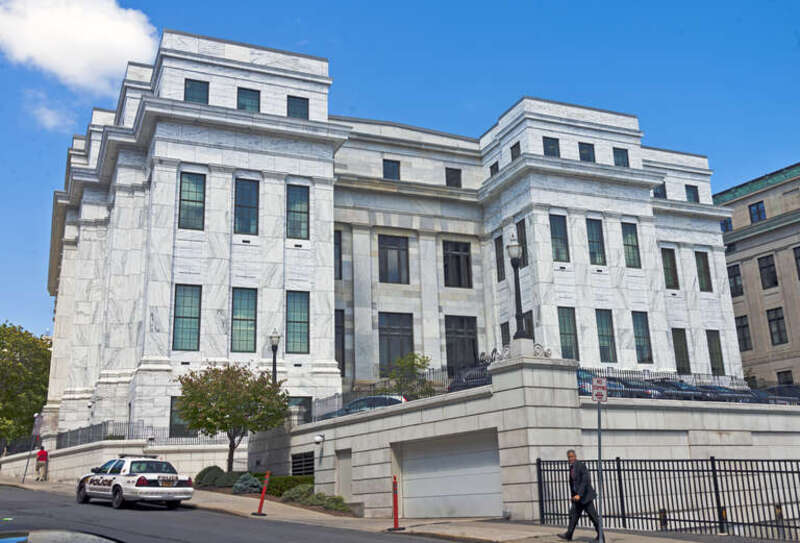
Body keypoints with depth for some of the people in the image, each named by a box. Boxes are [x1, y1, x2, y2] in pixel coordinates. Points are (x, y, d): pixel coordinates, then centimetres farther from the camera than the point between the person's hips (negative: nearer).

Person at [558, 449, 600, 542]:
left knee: (593, 516, -2)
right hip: (577, 496, 8)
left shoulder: (581, 466, -15)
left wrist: (579, 494, -26)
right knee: (573, 514, 7)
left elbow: (585, 481, -22)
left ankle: (600, 535, 7)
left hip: (585, 495, -8)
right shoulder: (572, 467, 11)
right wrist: (572, 496, 17)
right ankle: (569, 535, 10)